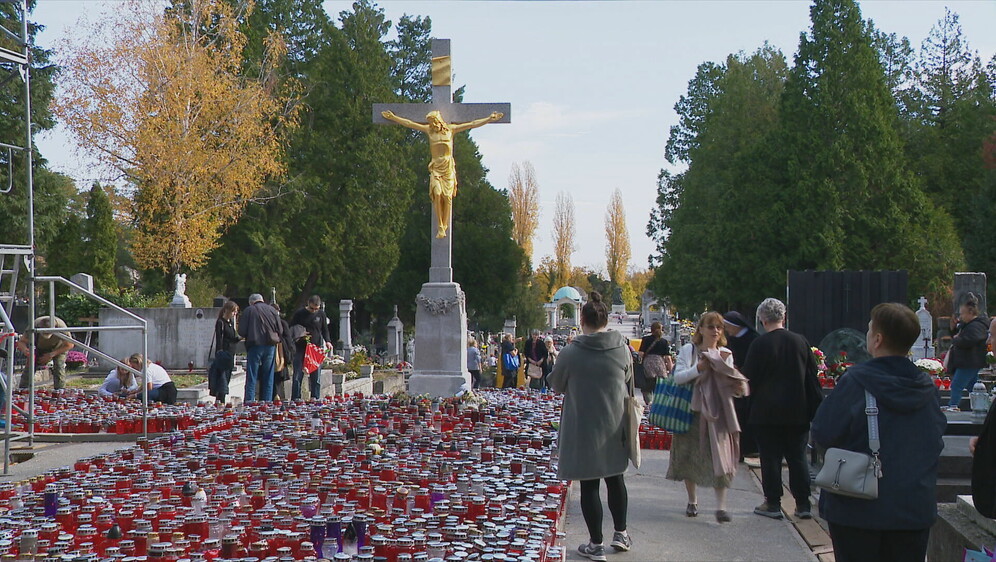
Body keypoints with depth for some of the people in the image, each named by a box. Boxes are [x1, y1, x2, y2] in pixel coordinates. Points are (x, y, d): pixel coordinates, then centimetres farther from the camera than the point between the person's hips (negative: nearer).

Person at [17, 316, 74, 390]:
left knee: (59, 366, -22)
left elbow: (69, 345, -23)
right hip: (40, 348, 2)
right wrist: (24, 349, -49)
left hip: (59, 348, -2)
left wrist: (52, 354, -29)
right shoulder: (34, 326, -35)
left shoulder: (61, 326, -39)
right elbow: (21, 342, -24)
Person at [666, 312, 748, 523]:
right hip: (692, 411, -1)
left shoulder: (725, 354, 10)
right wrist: (698, 368, -21)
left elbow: (731, 383, 10)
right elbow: (678, 377, -8)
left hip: (717, 413, 1)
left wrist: (738, 387, -12)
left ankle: (721, 506, -10)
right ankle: (692, 501, 23)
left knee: (720, 457, -9)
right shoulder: (688, 350, 2)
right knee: (689, 456, 6)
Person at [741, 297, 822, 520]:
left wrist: (750, 407, 9)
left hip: (767, 411, -4)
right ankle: (803, 504, 10)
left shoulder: (760, 345, -11)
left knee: (770, 458, 4)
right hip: (797, 411, 4)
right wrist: (815, 409, 14)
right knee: (797, 457, 9)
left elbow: (749, 379, -6)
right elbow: (812, 379, 7)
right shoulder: (801, 342, 2)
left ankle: (773, 503, 7)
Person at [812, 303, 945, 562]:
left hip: (859, 509, -4)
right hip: (915, 510, 4)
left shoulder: (855, 382, -17)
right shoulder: (927, 388, 0)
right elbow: (936, 441, 13)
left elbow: (822, 434, -14)